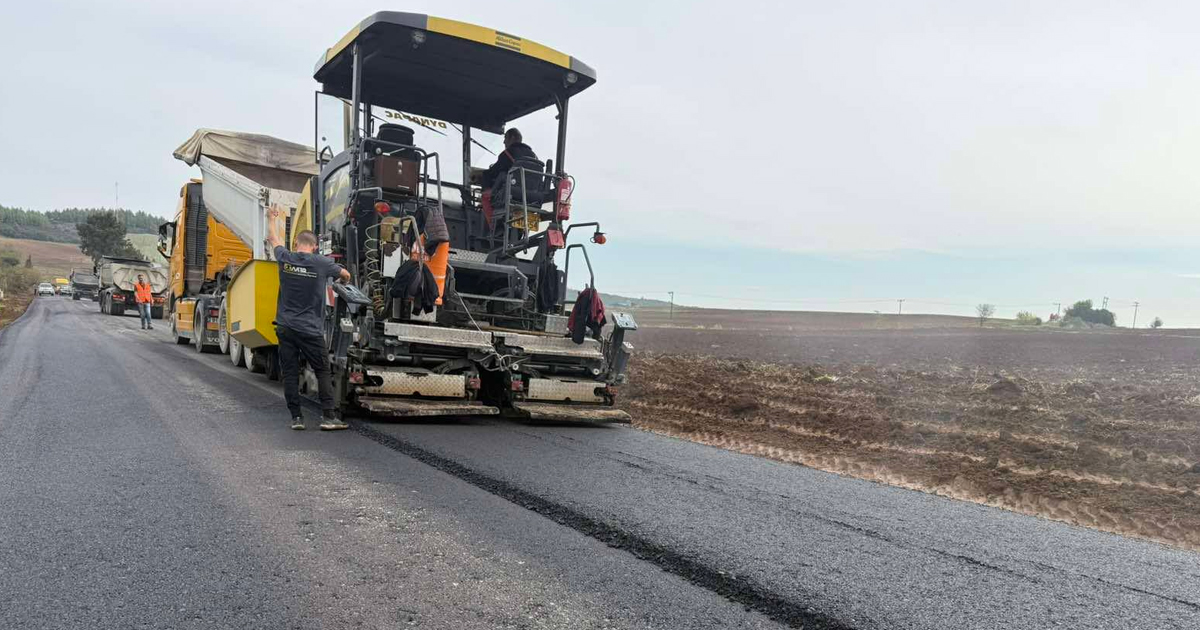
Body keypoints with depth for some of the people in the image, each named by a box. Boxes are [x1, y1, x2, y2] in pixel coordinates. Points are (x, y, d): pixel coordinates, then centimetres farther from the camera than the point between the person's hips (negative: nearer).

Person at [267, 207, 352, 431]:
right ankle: (329, 416, 0)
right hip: (310, 329, -2)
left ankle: (296, 417, 7)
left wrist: (272, 217, 41)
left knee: (290, 373, 7)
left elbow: (273, 239, 22)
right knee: (323, 372, 5)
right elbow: (345, 274, 14)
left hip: (285, 327, 3)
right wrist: (342, 281, 39)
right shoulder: (322, 263, -6)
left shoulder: (285, 259, 0)